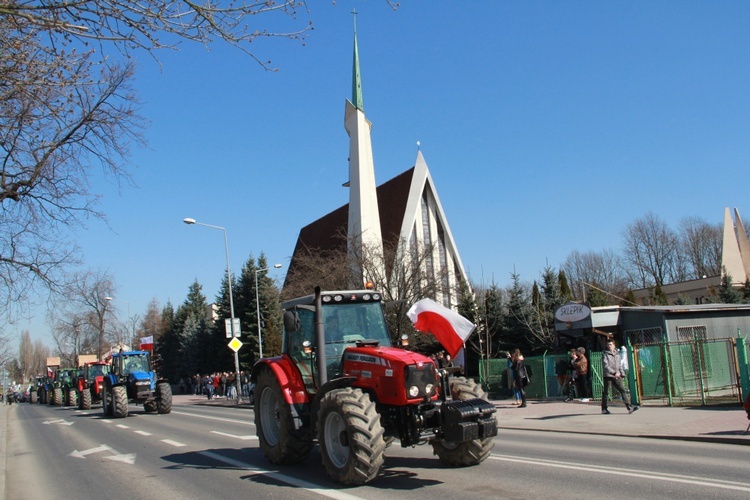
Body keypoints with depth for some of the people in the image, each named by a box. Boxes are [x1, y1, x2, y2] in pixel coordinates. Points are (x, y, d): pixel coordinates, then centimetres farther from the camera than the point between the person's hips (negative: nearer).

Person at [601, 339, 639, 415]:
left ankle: (629, 407, -8)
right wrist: (614, 373, -24)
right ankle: (604, 409, 9)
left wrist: (622, 374, 10)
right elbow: (605, 366, -15)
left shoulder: (617, 354, 15)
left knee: (623, 390, -5)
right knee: (606, 392, 1)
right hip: (608, 376, -5)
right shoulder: (605, 354, -4)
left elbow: (619, 365, 22)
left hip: (616, 377, 5)